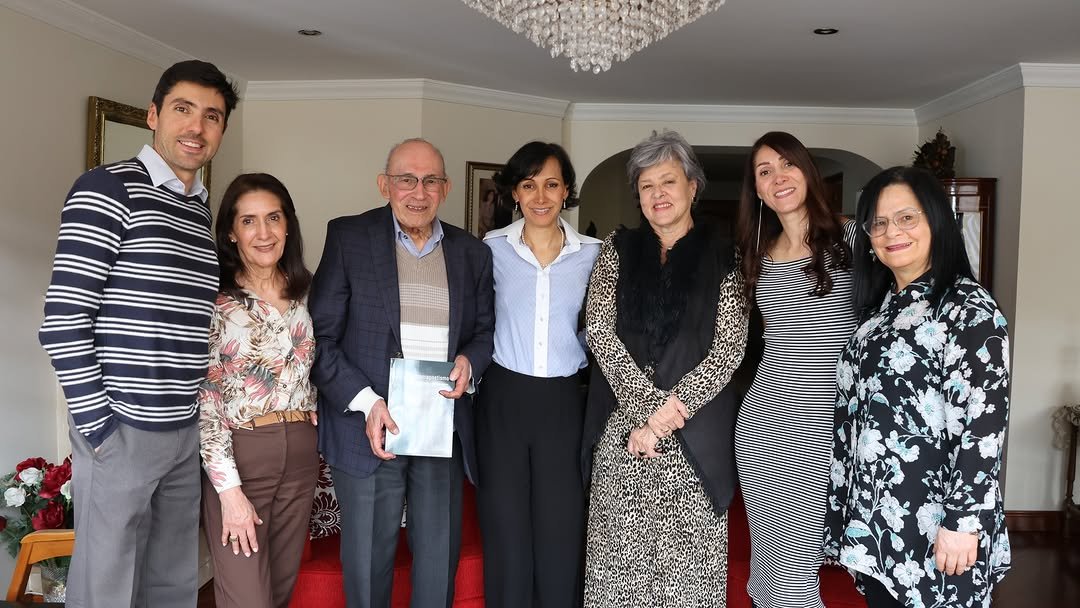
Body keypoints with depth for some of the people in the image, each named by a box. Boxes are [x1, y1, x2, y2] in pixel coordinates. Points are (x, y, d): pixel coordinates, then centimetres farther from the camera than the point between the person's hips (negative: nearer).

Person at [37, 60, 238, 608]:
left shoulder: (206, 212, 12)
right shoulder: (106, 189, -9)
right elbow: (63, 320, -14)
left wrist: (205, 410, 9)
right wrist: (97, 425, -14)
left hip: (186, 432, 7)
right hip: (121, 430, -6)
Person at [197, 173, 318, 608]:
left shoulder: (306, 294, 6)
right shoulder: (214, 300, -8)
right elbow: (202, 397, -11)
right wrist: (228, 487, -15)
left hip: (300, 456, 5)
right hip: (238, 455, -5)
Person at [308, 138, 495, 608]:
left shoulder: (472, 252, 8)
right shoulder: (348, 237, -2)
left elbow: (485, 330, 16)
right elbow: (321, 335, -6)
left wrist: (470, 362, -7)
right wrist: (365, 402, -16)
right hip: (370, 428, -3)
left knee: (440, 562, 15)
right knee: (367, 562, 11)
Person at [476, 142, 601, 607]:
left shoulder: (591, 254, 2)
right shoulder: (493, 248, 0)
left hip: (563, 401, 1)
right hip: (503, 398, 0)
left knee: (561, 534, 5)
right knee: (506, 531, 8)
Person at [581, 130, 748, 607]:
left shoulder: (723, 258, 5)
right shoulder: (618, 249, 9)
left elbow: (729, 347, -3)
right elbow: (599, 330, -2)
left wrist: (672, 407, -13)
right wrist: (646, 403, -12)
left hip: (695, 432, -1)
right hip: (621, 425, 2)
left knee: (686, 556, 3)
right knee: (619, 552, 7)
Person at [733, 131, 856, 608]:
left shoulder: (849, 238, -4)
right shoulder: (757, 256, 10)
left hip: (826, 425, -4)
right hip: (761, 422, 5)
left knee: (796, 566, -4)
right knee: (767, 551, 14)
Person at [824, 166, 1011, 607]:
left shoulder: (968, 307, -13)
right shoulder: (883, 305, 9)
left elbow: (983, 423, -19)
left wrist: (963, 520, -21)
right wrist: (854, 503, 14)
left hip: (931, 521, -7)